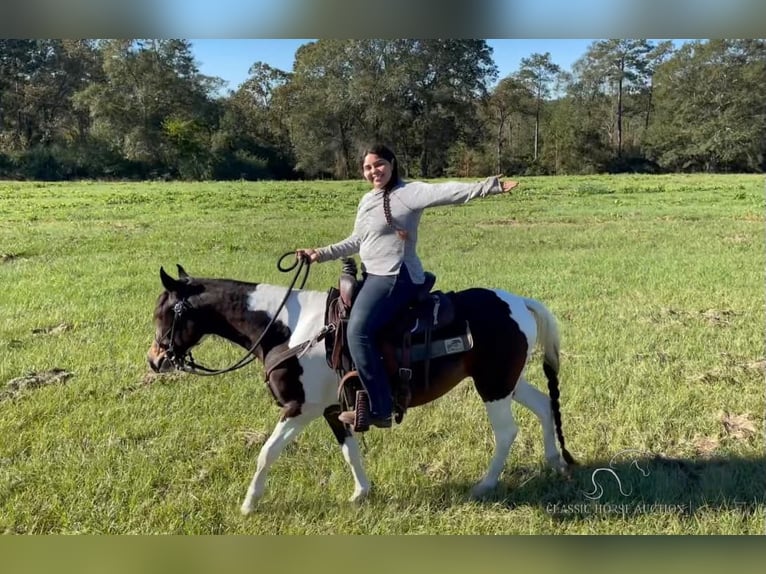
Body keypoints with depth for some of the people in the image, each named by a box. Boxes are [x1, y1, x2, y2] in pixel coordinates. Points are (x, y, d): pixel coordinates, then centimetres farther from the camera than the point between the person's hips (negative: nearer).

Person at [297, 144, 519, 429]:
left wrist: (491, 185, -33)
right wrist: (321, 254, 20)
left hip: (395, 277, -10)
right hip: (372, 275, 10)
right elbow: (355, 242, 25)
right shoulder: (367, 200, 17)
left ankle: (379, 409, -17)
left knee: (358, 330, -23)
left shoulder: (408, 192, -10)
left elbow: (446, 192, -22)